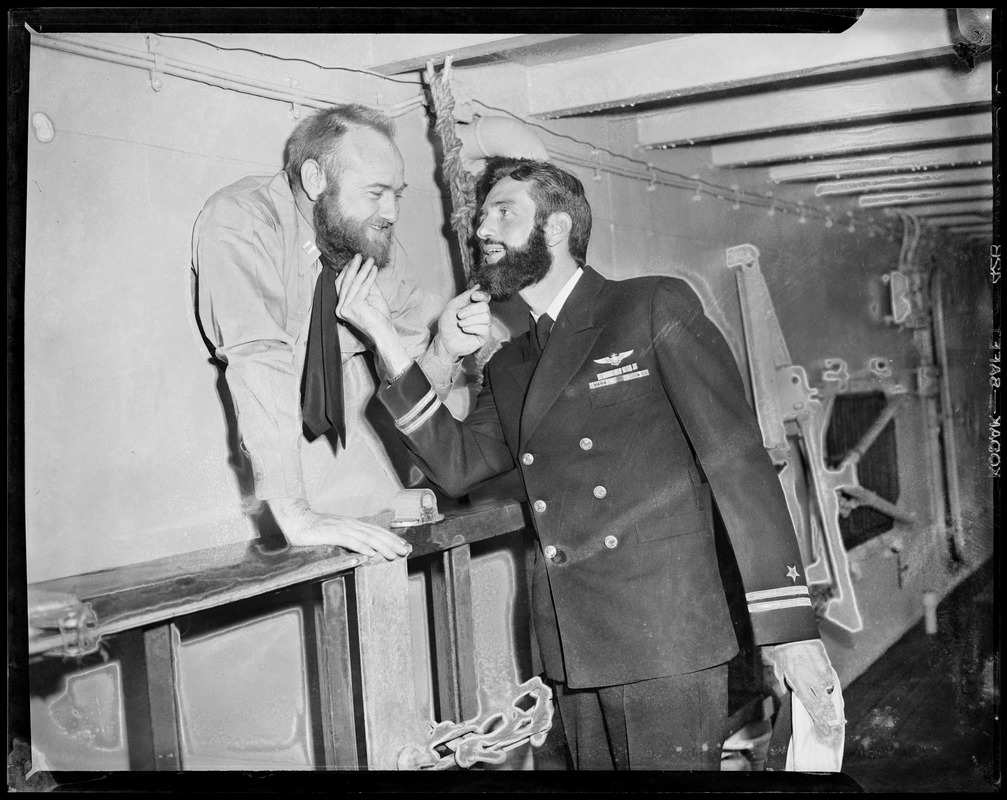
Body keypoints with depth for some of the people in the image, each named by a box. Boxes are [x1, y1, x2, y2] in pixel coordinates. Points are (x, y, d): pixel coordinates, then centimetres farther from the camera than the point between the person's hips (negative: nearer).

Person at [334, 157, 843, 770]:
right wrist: (385, 338, 1)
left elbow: (738, 461, -7)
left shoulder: (657, 308, -2)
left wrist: (791, 626, -14)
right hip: (574, 654, 6)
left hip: (669, 643, -5)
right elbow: (458, 466, 4)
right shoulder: (509, 368, 17)